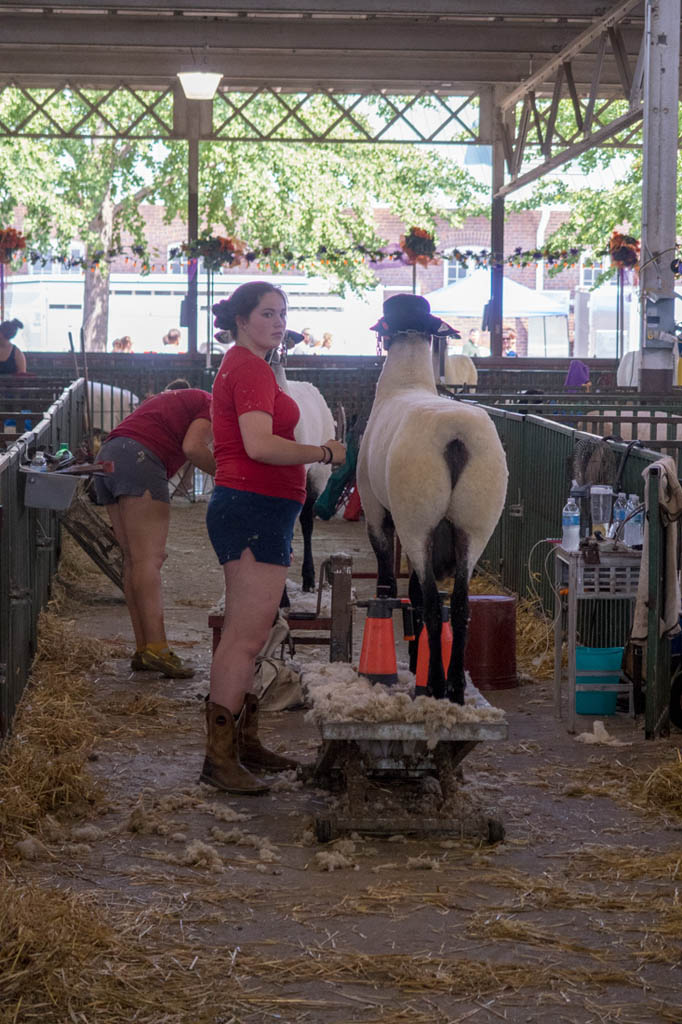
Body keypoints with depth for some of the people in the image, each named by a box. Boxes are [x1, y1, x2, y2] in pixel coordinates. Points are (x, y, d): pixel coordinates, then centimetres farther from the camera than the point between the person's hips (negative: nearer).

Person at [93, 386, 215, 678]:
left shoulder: (177, 399, 34)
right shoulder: (209, 405, 6)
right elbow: (193, 447, -11)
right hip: (138, 457, -9)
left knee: (134, 559, 8)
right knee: (148, 557, -14)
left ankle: (143, 649, 6)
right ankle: (156, 648, -20)